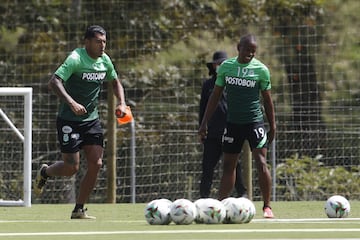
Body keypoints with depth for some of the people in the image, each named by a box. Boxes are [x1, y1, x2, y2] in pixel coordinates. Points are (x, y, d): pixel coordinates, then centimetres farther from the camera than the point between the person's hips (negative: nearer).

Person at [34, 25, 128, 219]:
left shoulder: (105, 60, 5)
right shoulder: (76, 59, -17)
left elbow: (115, 82, 24)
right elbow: (54, 82, -28)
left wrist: (122, 103, 7)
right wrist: (71, 103, -40)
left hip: (92, 120, 6)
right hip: (69, 121, -6)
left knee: (96, 164, -5)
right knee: (71, 167, -7)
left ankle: (79, 210, 7)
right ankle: (44, 172, 28)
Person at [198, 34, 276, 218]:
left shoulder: (261, 70, -5)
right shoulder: (226, 67, 2)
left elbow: (267, 100, 3)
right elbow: (215, 96, 8)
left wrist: (272, 127, 3)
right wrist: (204, 123, 6)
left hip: (255, 122, -3)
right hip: (233, 123, 3)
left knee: (261, 163, -12)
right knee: (228, 165, 6)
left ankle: (267, 207, -5)